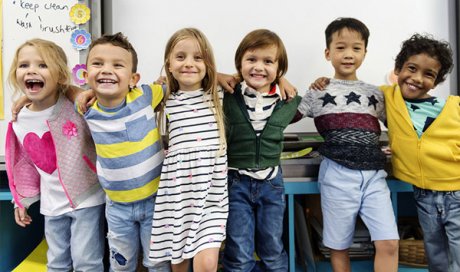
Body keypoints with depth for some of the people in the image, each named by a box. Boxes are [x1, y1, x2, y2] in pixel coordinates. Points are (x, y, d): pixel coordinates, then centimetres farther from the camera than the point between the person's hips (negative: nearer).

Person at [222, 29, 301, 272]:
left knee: (273, 252, 17)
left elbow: (299, 110, 19)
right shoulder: (228, 98, -9)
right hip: (236, 182, -2)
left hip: (271, 182, 2)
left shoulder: (287, 101, -2)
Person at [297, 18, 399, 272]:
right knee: (339, 246, 8)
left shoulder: (375, 93, 13)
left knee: (389, 243, -5)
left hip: (373, 174, 3)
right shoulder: (319, 92, 5)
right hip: (337, 174, -2)